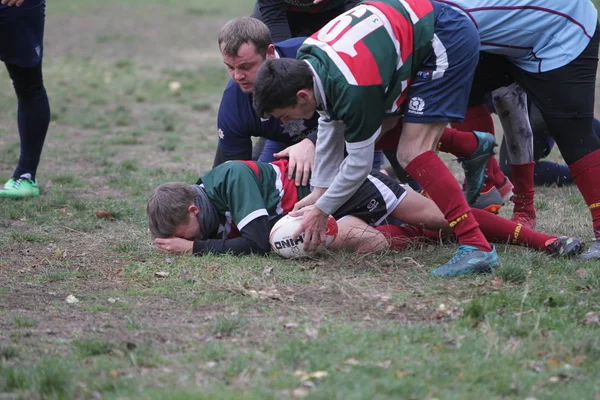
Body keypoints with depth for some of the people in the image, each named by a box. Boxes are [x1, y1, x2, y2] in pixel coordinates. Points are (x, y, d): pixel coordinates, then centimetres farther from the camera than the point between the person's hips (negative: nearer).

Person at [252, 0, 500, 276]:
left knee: (412, 153, -17)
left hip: (449, 42, -10)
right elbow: (330, 121, 9)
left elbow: (359, 162, -20)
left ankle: (477, 248, -20)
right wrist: (319, 190, 12)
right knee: (380, 127, 18)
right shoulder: (308, 60, -7)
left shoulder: (352, 90, -33)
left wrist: (321, 210, -7)